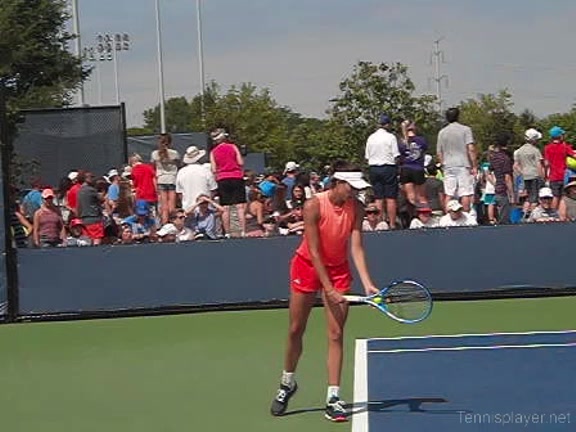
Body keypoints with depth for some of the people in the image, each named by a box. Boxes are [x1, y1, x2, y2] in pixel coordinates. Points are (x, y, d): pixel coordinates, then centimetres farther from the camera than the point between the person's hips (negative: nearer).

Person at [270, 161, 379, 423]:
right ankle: (287, 384, 31)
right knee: (296, 330, 8)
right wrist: (328, 288, -25)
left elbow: (356, 247, -16)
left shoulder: (356, 208, -14)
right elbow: (314, 252, -22)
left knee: (336, 335, -6)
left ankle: (333, 399, -4)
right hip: (307, 266, -2)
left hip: (338, 269, 2)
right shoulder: (314, 206, -24)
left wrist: (367, 282, -28)